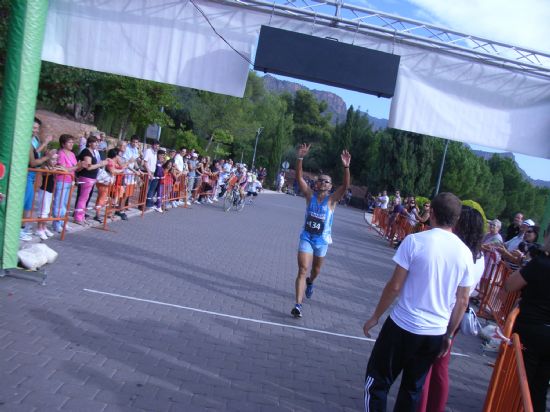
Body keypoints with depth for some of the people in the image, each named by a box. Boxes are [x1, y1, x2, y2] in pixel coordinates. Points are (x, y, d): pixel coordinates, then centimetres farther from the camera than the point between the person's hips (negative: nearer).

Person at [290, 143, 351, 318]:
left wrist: (346, 167, -40)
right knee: (302, 269, -12)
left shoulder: (332, 199, -10)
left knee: (316, 270, 21)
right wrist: (300, 158, -31)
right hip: (306, 237, -1)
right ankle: (298, 304, -13)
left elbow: (345, 185, -26)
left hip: (322, 240, 1)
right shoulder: (310, 195, -7)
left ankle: (310, 282, 56)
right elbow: (299, 177, -17)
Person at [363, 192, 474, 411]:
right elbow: (462, 301, 4)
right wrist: (449, 334, 15)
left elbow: (394, 286, -13)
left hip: (403, 326, -4)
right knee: (412, 389, 19)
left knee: (377, 381, 11)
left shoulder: (415, 241, -14)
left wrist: (375, 317, -1)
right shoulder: (465, 253, -1)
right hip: (436, 333, 5)